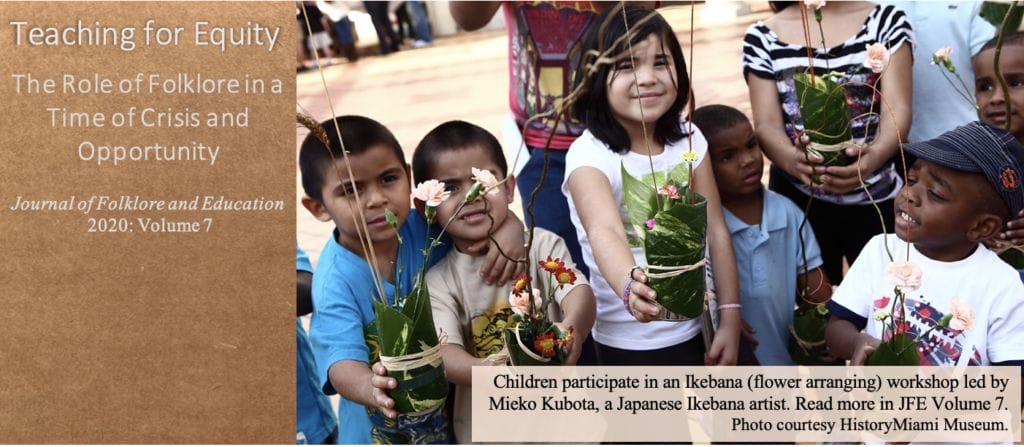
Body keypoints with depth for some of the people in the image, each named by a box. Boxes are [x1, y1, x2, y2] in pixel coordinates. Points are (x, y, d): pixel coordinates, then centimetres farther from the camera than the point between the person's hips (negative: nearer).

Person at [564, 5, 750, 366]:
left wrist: (730, 320, -6)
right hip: (630, 344, -5)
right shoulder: (590, 155, -20)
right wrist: (630, 286, -57)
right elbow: (605, 232, -37)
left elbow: (716, 231, 0)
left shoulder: (688, 139, -3)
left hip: (698, 329, 5)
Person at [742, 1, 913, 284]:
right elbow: (766, 124, -7)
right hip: (798, 199, 0)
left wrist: (875, 154, -32)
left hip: (877, 198, 0)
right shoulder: (763, 38, 0)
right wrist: (793, 159, -31)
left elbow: (897, 108, -10)